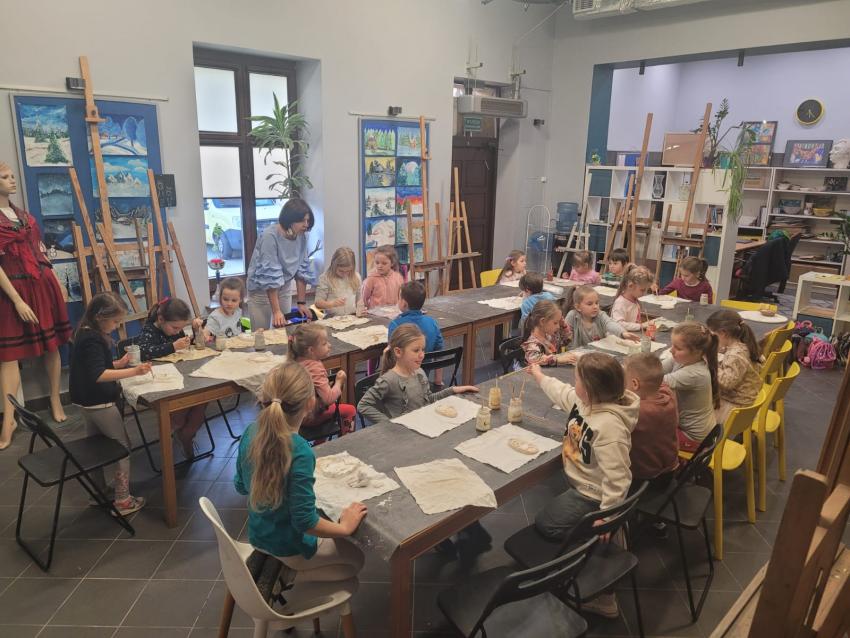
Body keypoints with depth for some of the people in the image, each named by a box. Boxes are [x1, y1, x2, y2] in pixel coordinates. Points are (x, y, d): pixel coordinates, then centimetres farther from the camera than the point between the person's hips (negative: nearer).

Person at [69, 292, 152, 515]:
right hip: (100, 403, -10)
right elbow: (98, 375, -32)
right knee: (121, 447, 1)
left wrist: (118, 363, 4)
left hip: (88, 402, 10)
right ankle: (123, 500, 6)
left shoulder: (86, 334, 7)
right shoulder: (93, 340, -23)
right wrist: (133, 371, -36)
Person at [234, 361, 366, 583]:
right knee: (356, 560, 17)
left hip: (258, 536, 8)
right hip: (290, 548, -7)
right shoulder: (300, 452, -34)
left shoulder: (250, 433, -13)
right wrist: (345, 527, -14)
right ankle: (291, 580, 2)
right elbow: (305, 520, -29)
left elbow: (240, 486, 2)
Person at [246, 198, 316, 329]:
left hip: (285, 288, 5)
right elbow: (270, 275, -27)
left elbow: (302, 270, -4)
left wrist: (301, 302, -7)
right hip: (261, 289, -5)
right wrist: (276, 311, -28)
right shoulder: (270, 236, -26)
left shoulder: (301, 236, -9)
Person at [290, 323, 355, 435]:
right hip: (308, 417, -8)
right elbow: (329, 399, -34)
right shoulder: (316, 368, -28)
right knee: (350, 410, 3)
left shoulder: (298, 360, -3)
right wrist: (339, 382, -18)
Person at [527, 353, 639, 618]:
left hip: (592, 495, -9)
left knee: (545, 523, 0)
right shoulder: (584, 400, -9)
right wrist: (539, 376, 28)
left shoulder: (609, 425, -36)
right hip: (580, 483, 10)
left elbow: (616, 476, -34)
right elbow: (561, 392, 15)